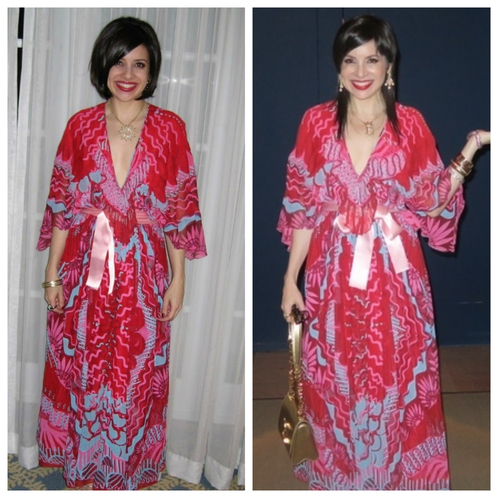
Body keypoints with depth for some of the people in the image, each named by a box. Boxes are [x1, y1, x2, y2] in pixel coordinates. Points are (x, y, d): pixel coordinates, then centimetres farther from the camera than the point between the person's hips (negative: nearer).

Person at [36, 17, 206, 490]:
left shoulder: (170, 129, -5)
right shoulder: (81, 125, -1)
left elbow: (180, 210, -3)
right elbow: (62, 205, 2)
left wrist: (178, 280, -3)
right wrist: (53, 275, 1)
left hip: (143, 273, -1)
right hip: (87, 269, 1)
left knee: (136, 376, 11)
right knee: (81, 369, 13)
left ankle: (127, 465, 36)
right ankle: (81, 462, 38)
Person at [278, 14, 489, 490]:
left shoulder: (410, 124, -2)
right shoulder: (316, 121, -2)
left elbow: (431, 202, -1)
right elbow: (301, 205, 0)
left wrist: (470, 150, -12)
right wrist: (290, 277, 1)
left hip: (393, 273, 0)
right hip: (335, 272, 0)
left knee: (396, 376, 11)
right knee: (336, 378, 13)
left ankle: (396, 471, 36)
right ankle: (341, 469, 38)